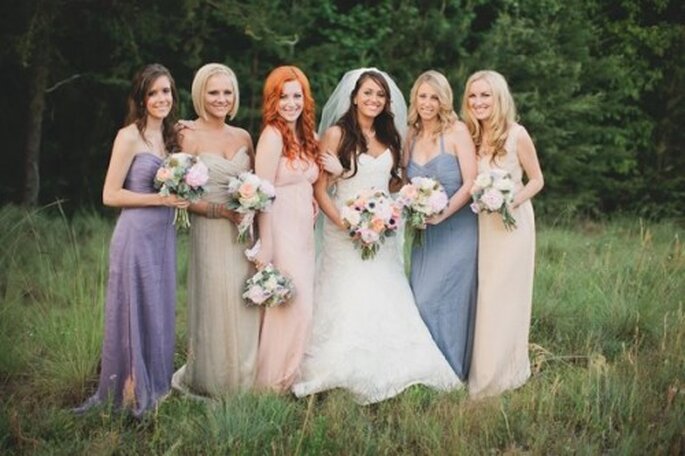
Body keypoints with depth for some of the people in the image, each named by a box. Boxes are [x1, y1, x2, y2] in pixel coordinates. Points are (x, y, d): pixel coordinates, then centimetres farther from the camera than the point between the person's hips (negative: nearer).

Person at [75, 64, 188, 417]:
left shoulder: (171, 136, 13)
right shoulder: (130, 137, -9)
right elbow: (110, 195, -12)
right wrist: (161, 199, -16)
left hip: (164, 236, 7)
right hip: (136, 235, -7)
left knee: (160, 313, 12)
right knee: (135, 313, -1)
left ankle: (155, 390, 25)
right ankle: (131, 396, 10)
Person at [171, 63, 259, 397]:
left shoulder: (243, 137, 11)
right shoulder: (190, 136, -5)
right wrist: (221, 210, -18)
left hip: (244, 235, 5)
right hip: (210, 233, -5)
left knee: (246, 310, 8)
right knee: (216, 307, -1)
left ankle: (243, 380, 22)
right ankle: (210, 382, 16)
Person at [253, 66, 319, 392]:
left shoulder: (305, 137, 13)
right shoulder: (272, 135, -11)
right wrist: (264, 248, -19)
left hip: (304, 232, 8)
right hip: (281, 232, -8)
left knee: (301, 302, 10)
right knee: (293, 304, -7)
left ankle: (289, 377, 19)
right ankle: (274, 383, 4)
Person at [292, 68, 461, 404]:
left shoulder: (390, 139, 13)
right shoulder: (336, 135, -4)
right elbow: (319, 189, -6)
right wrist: (345, 224, -18)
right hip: (345, 234, -5)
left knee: (385, 306, 3)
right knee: (348, 305, -6)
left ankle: (384, 375, 11)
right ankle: (343, 380, 1)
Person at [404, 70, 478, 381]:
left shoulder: (457, 132, -5)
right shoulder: (411, 138, 12)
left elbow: (471, 183, -11)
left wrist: (442, 214, -19)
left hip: (455, 229, -6)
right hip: (424, 233, 6)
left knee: (435, 301, -9)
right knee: (420, 301, 3)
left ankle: (450, 375, 3)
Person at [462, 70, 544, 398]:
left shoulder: (516, 135, -11)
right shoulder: (470, 137, 3)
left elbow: (536, 180, -3)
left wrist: (513, 201, -18)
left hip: (513, 224, -4)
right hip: (480, 225, 4)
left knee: (504, 299, -1)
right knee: (482, 299, 6)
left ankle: (503, 377, 9)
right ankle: (483, 376, 16)